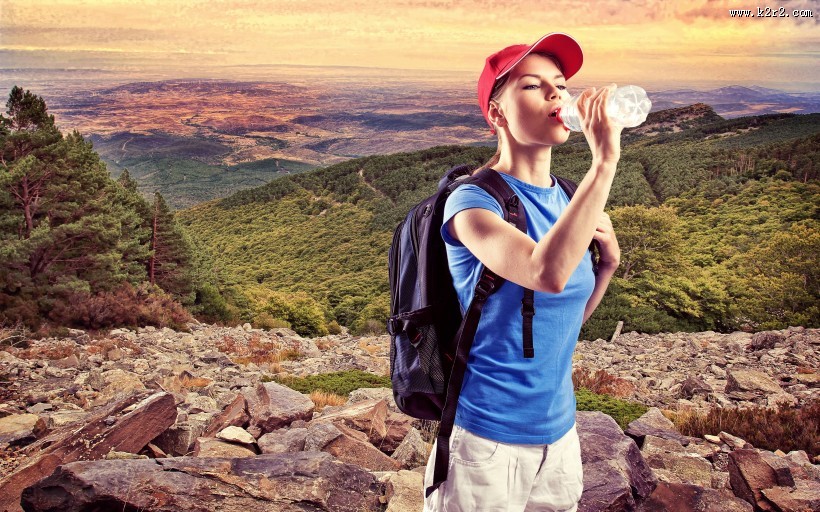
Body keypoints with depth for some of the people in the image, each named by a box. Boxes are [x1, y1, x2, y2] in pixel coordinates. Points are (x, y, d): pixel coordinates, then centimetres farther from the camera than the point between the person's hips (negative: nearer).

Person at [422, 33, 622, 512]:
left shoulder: (567, 200, 2)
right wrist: (605, 161, -32)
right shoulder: (473, 201, -17)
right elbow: (547, 274, -36)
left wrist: (608, 264, -4)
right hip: (487, 437, -6)